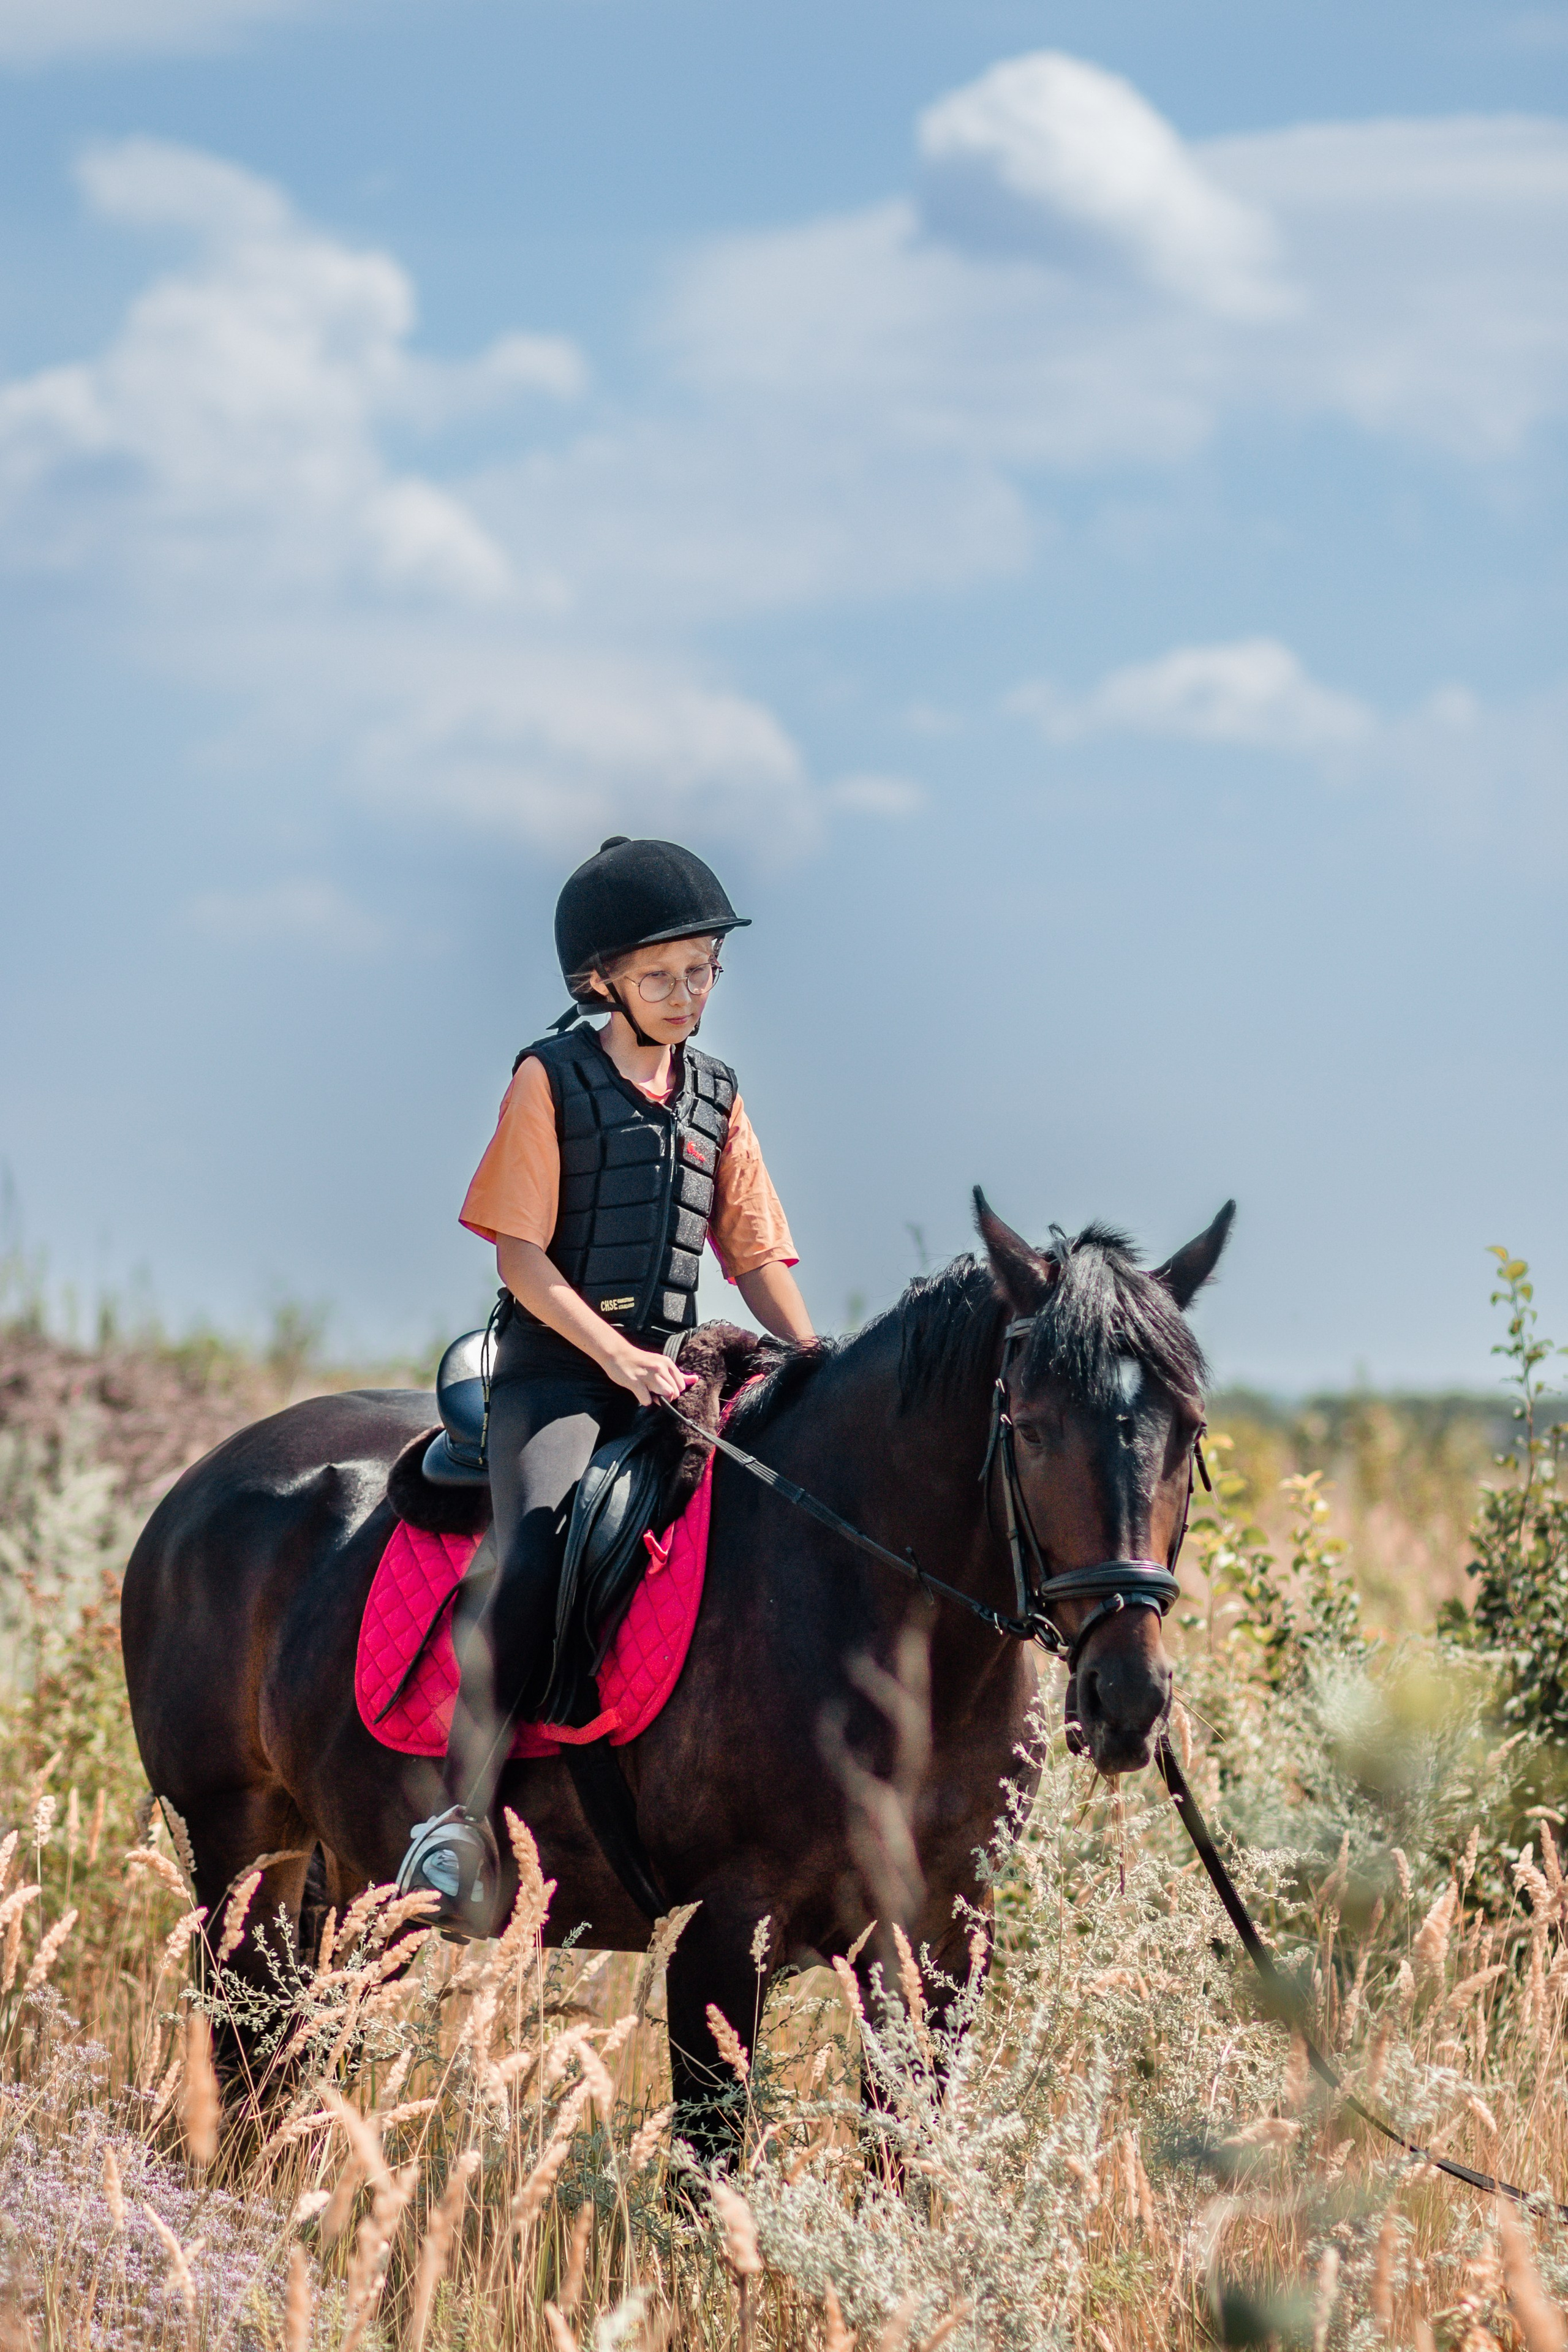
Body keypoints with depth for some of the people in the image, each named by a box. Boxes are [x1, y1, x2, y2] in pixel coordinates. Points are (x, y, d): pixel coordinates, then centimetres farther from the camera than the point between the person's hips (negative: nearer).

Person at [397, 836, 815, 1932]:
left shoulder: (716, 1096, 14)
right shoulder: (552, 1081, -1)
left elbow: (757, 1254, 15)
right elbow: (521, 1255, -7)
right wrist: (617, 1356, -18)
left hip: (672, 1368, 6)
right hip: (556, 1362, -6)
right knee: (536, 1548, -29)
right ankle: (464, 1818, -33)